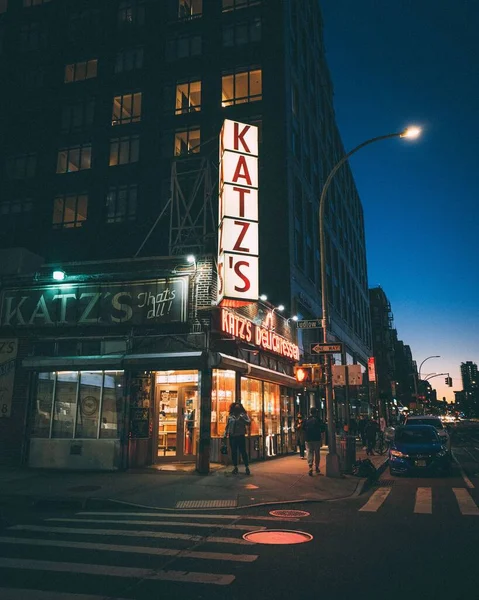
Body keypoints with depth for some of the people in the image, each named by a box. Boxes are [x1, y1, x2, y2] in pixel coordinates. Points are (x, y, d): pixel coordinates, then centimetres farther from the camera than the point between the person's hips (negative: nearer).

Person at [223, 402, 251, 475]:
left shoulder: (243, 415, 2)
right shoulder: (230, 416, 10)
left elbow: (249, 422, -8)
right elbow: (227, 426, 16)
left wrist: (242, 418, -22)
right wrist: (225, 435, 10)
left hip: (240, 436, -3)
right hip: (232, 436, 3)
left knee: (243, 451, -3)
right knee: (234, 452, 7)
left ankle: (247, 467, 4)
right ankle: (235, 467, 18)